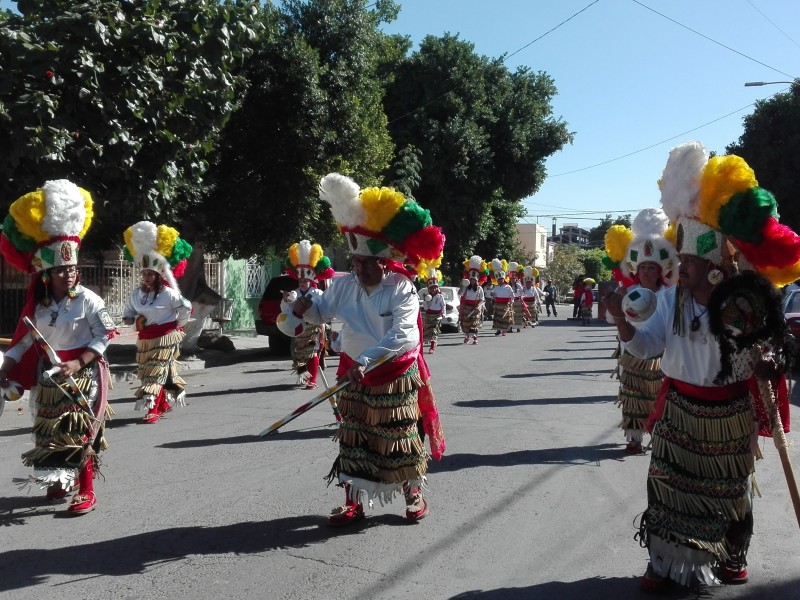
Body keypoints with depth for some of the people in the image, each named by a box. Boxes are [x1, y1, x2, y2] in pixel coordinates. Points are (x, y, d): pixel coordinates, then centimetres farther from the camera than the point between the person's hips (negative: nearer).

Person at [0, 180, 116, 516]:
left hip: (83, 376, -6)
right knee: (50, 433, 15)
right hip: (48, 377, 6)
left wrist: (78, 364, -22)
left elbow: (104, 337, -13)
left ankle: (86, 493, -3)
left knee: (80, 434, -8)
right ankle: (61, 482, 32)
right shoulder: (39, 305, 5)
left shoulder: (87, 300, -11)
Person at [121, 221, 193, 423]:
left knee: (156, 372, -10)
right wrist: (129, 319, -5)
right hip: (145, 339, 7)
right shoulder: (136, 294, 6)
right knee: (146, 372, 12)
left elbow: (186, 308, -11)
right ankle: (165, 402, 27)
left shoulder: (168, 293, -12)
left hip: (165, 338, -7)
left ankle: (153, 408, -8)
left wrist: (177, 326, -3)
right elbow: (128, 311, 18)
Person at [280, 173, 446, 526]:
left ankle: (413, 493, 30)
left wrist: (366, 361, -36)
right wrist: (302, 310, -12)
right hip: (355, 375, 5)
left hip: (395, 377, -4)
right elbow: (321, 310, 13)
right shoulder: (344, 286, -2)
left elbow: (402, 336, -29)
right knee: (352, 439, 9)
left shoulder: (402, 291, -18)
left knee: (399, 439, 9)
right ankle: (353, 501, 21)